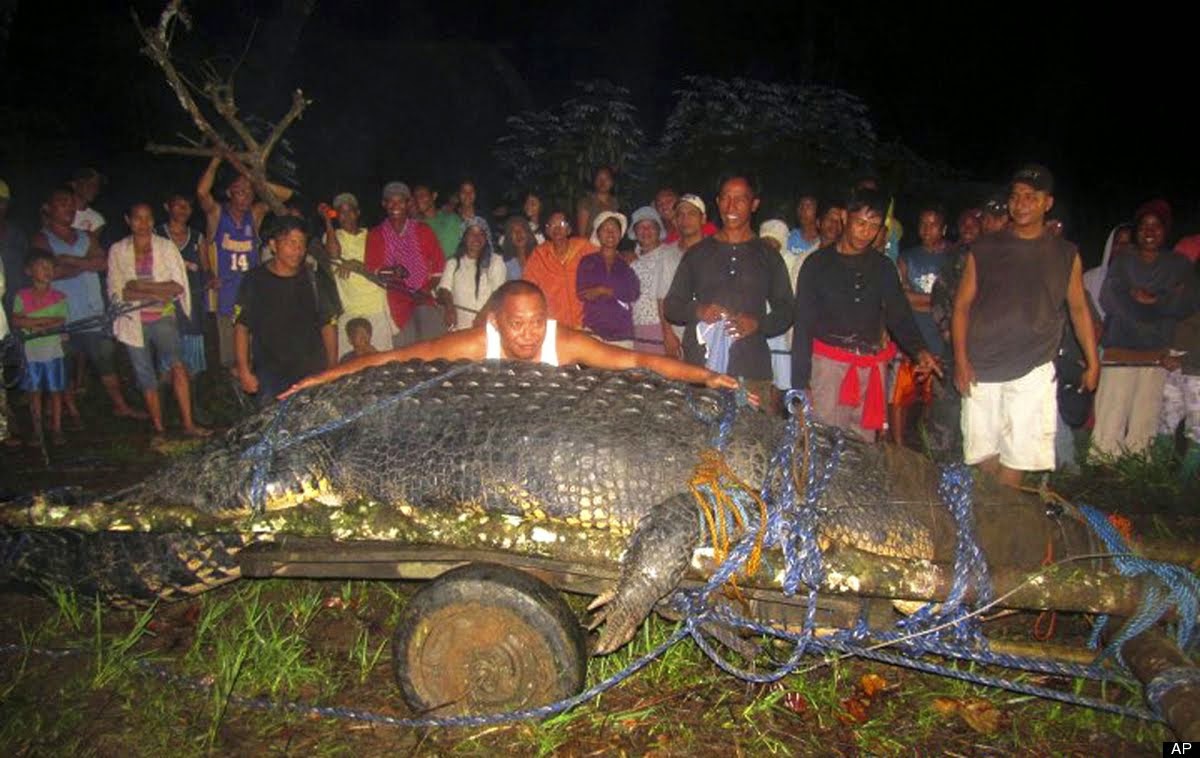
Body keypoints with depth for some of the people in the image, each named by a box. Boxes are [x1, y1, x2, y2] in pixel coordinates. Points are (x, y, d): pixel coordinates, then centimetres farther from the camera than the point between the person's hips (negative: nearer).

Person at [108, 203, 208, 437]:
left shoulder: (166, 247, 3)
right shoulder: (117, 251, 3)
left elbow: (179, 286, -4)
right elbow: (116, 294, -3)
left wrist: (140, 286, -12)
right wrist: (157, 293, -13)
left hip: (163, 318, -1)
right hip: (134, 322, 2)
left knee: (176, 364, -24)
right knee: (147, 380, 7)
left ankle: (188, 424, -24)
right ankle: (159, 429, 17)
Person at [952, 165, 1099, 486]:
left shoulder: (1065, 254, 9)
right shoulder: (984, 249, 7)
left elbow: (1079, 309, 13)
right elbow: (962, 306, 5)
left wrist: (1093, 363, 7)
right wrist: (960, 360, -5)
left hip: (1032, 371, 0)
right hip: (981, 369, 0)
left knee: (1017, 456, -4)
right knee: (984, 453, 4)